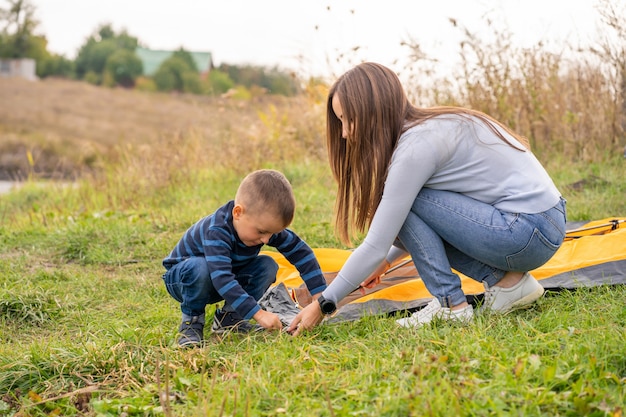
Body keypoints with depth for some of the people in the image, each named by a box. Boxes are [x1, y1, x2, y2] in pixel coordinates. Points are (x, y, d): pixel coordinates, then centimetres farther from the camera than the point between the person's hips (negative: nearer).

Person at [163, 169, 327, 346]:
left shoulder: (267, 225, -19)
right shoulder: (217, 231, -39)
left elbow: (301, 251, -11)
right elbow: (221, 279, -48)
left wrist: (319, 295, -17)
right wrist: (259, 314, -51)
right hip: (182, 277, -6)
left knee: (268, 266, -16)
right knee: (199, 267, -39)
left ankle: (229, 316, -3)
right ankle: (191, 322, -15)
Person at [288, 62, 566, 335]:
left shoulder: (415, 147, -17)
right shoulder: (431, 127, 11)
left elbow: (375, 247, -15)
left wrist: (323, 304, -7)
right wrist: (387, 259, 28)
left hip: (529, 232, -10)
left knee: (407, 202, -10)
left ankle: (451, 305, -4)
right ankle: (504, 280, 8)